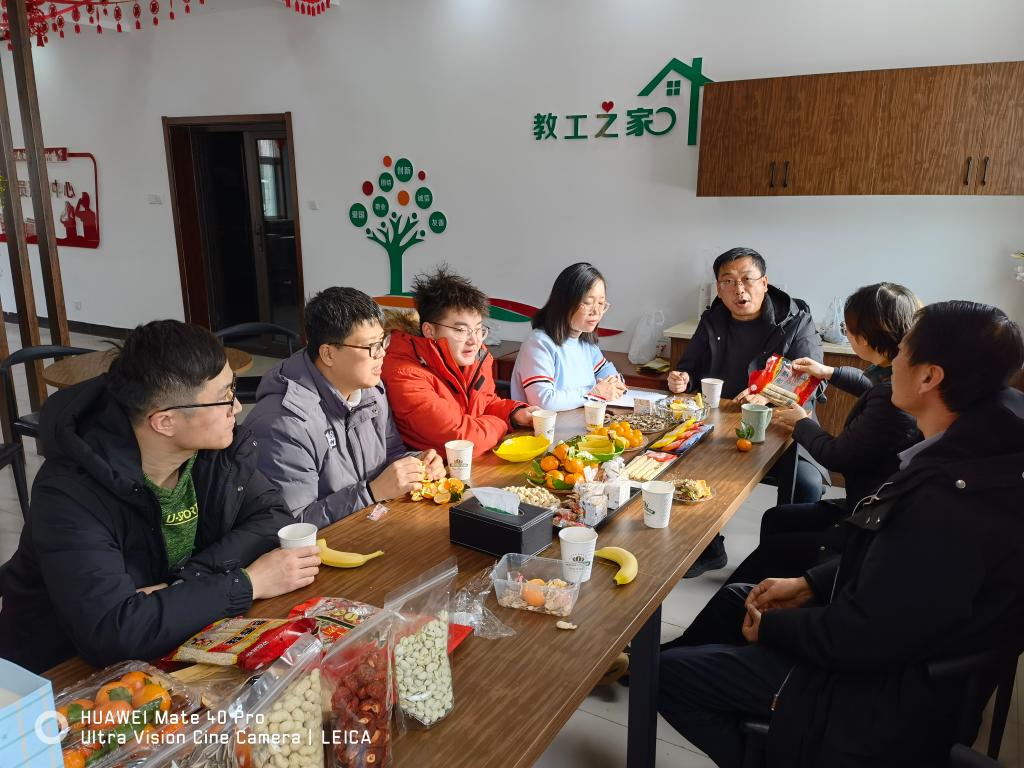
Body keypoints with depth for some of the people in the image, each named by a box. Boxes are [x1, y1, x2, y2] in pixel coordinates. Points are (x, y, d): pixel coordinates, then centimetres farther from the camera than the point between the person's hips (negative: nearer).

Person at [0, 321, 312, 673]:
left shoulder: (223, 444, -10)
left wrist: (181, 583, -21)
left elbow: (273, 519, -8)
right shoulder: (70, 494, -26)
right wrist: (249, 582, -27)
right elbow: (111, 631, -34)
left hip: (184, 641, 5)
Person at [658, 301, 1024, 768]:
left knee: (667, 675, -5)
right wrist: (810, 584, 5)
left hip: (885, 693, -9)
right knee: (737, 598, 22)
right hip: (899, 644, 10)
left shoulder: (952, 502, -35)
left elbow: (860, 637, -28)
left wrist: (769, 627, -11)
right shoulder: (983, 446, -3)